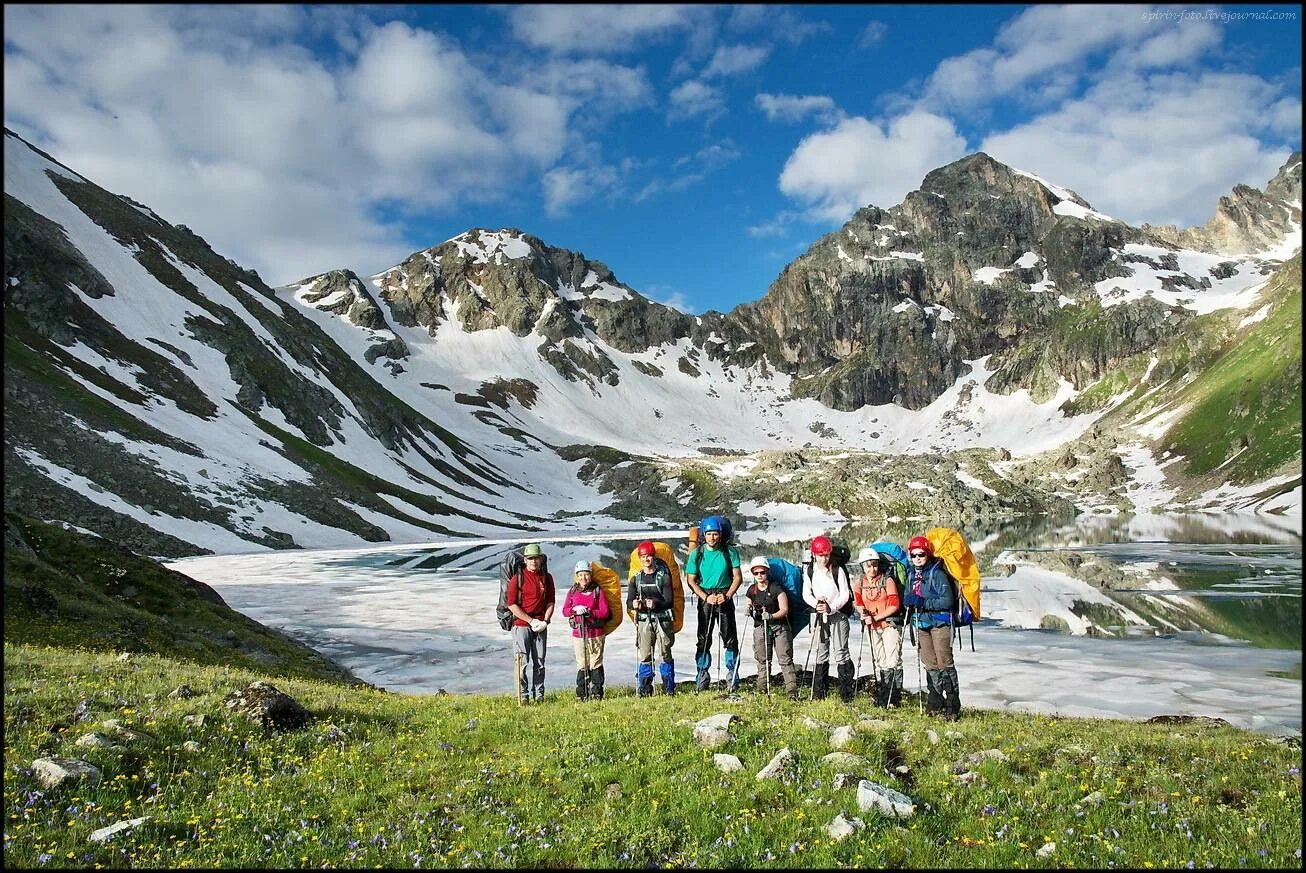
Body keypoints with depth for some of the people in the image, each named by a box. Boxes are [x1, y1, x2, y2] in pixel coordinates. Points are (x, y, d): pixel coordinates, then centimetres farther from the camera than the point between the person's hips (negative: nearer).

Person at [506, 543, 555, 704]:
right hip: (521, 625, -3)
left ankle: (539, 693, 15)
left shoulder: (547, 578, 8)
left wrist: (545, 621, -5)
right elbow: (511, 604, -7)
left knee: (539, 661, 7)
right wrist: (531, 621, -11)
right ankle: (523, 694, 4)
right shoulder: (517, 578, -3)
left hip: (541, 626, 3)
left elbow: (550, 602, 11)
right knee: (523, 661, -3)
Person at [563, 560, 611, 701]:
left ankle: (597, 692, 9)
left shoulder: (597, 590, -1)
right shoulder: (573, 592, 8)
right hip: (578, 633, 2)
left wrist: (589, 612, -17)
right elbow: (565, 610, 5)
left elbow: (605, 612, -6)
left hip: (596, 633, -2)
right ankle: (581, 693, 13)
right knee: (582, 665, 6)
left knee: (596, 664, 2)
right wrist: (575, 610, -14)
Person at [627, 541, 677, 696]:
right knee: (644, 655, 0)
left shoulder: (663, 576, 0)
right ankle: (643, 689, 6)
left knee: (665, 654, 1)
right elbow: (629, 602, 6)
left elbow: (669, 601, -6)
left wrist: (655, 604, -24)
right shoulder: (635, 578, 10)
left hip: (663, 619, -2)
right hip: (644, 621, 2)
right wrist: (634, 604, -18)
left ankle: (669, 688, 9)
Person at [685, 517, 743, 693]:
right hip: (705, 599, 0)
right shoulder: (697, 554, 1)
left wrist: (727, 595, -11)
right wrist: (706, 597, -10)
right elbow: (691, 580, 2)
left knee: (730, 639, 1)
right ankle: (701, 681, 8)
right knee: (703, 640, 2)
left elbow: (738, 577, 2)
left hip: (725, 598, 0)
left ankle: (733, 681, 9)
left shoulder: (730, 552, 1)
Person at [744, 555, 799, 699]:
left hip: (779, 626, -4)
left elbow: (784, 609, -10)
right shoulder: (752, 590, 7)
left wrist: (771, 616, -26)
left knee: (785, 659, -9)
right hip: (760, 627, 4)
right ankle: (762, 691, 16)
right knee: (763, 660, 8)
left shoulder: (776, 588, -7)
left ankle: (792, 691, -10)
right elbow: (749, 605, 18)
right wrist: (749, 610, -5)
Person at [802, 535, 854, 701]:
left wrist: (831, 607, -19)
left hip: (838, 615, -4)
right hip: (820, 617, 4)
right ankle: (819, 693, 17)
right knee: (821, 654, 9)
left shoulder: (838, 571, -7)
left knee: (841, 653, -6)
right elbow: (806, 594, 7)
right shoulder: (809, 572, 4)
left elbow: (845, 594, -7)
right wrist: (816, 604, -13)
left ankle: (847, 694, -1)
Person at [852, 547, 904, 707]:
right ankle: (881, 695, 23)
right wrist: (864, 614, -10)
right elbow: (858, 603, 11)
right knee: (878, 662, 13)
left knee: (892, 661, -9)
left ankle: (894, 697, -3)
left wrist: (875, 617, -17)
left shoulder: (887, 580, -13)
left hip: (890, 624, -5)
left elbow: (894, 605, -15)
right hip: (873, 627, 5)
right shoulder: (860, 583, 0)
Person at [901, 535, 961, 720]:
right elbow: (907, 597, 19)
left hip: (939, 623, -7)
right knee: (930, 664, 9)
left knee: (944, 663, -9)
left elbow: (947, 600, -16)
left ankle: (953, 705, -4)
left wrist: (923, 602, -22)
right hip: (921, 624, 7)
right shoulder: (911, 575, 11)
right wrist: (908, 600, -5)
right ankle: (936, 702, 18)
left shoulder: (937, 573, -11)